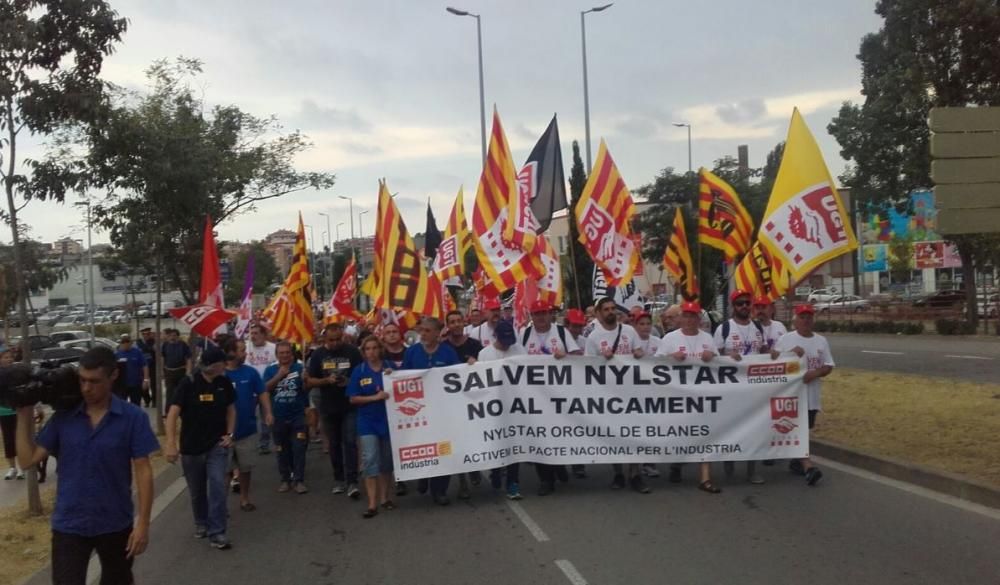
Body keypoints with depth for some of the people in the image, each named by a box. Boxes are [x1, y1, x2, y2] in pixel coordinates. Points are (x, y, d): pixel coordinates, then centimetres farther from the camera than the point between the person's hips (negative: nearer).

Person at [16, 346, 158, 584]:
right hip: (69, 526, 1)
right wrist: (23, 417, -6)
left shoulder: (133, 417, -11)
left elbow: (143, 471, -10)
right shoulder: (63, 417, -3)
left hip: (116, 525, -1)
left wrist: (143, 522, -12)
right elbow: (27, 460, -1)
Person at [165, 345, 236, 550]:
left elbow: (231, 409, 10)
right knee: (197, 491, 13)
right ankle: (201, 523, 38)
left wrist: (229, 434, -1)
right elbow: (173, 413, -20)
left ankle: (216, 532, -2)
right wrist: (171, 443, -30)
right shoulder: (188, 384, -15)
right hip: (191, 447, -1)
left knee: (218, 486, -10)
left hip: (217, 445, 1)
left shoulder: (224, 383, -4)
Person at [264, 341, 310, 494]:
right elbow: (266, 388, -10)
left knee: (299, 449, -3)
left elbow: (306, 389, -6)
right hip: (278, 417, 2)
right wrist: (279, 375, -22)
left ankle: (299, 480, 2)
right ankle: (285, 479, 21)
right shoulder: (270, 370, 4)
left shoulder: (300, 367, -2)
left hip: (298, 416, -2)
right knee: (282, 451, 11)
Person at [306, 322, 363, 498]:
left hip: (350, 406, -2)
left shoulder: (352, 351, -4)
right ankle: (339, 479, 25)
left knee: (350, 443, -8)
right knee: (334, 444, 12)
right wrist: (326, 380, -16)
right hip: (329, 407, 2)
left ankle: (352, 482, -7)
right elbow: (309, 381, 2)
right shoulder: (318, 355, 0)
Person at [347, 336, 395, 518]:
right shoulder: (358, 371, -2)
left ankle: (384, 498, 24)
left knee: (387, 460, 10)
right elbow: (353, 399, -5)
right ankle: (372, 504, -6)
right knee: (370, 460, -9)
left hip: (388, 419, 1)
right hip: (367, 421, -1)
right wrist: (375, 397, -17)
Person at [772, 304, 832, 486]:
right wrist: (790, 353, -19)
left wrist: (814, 373, -13)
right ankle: (808, 466, -17)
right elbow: (773, 358, -6)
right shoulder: (786, 339, -3)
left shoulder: (821, 341, 7)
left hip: (812, 394, 5)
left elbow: (829, 366, 6)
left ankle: (797, 460, 30)